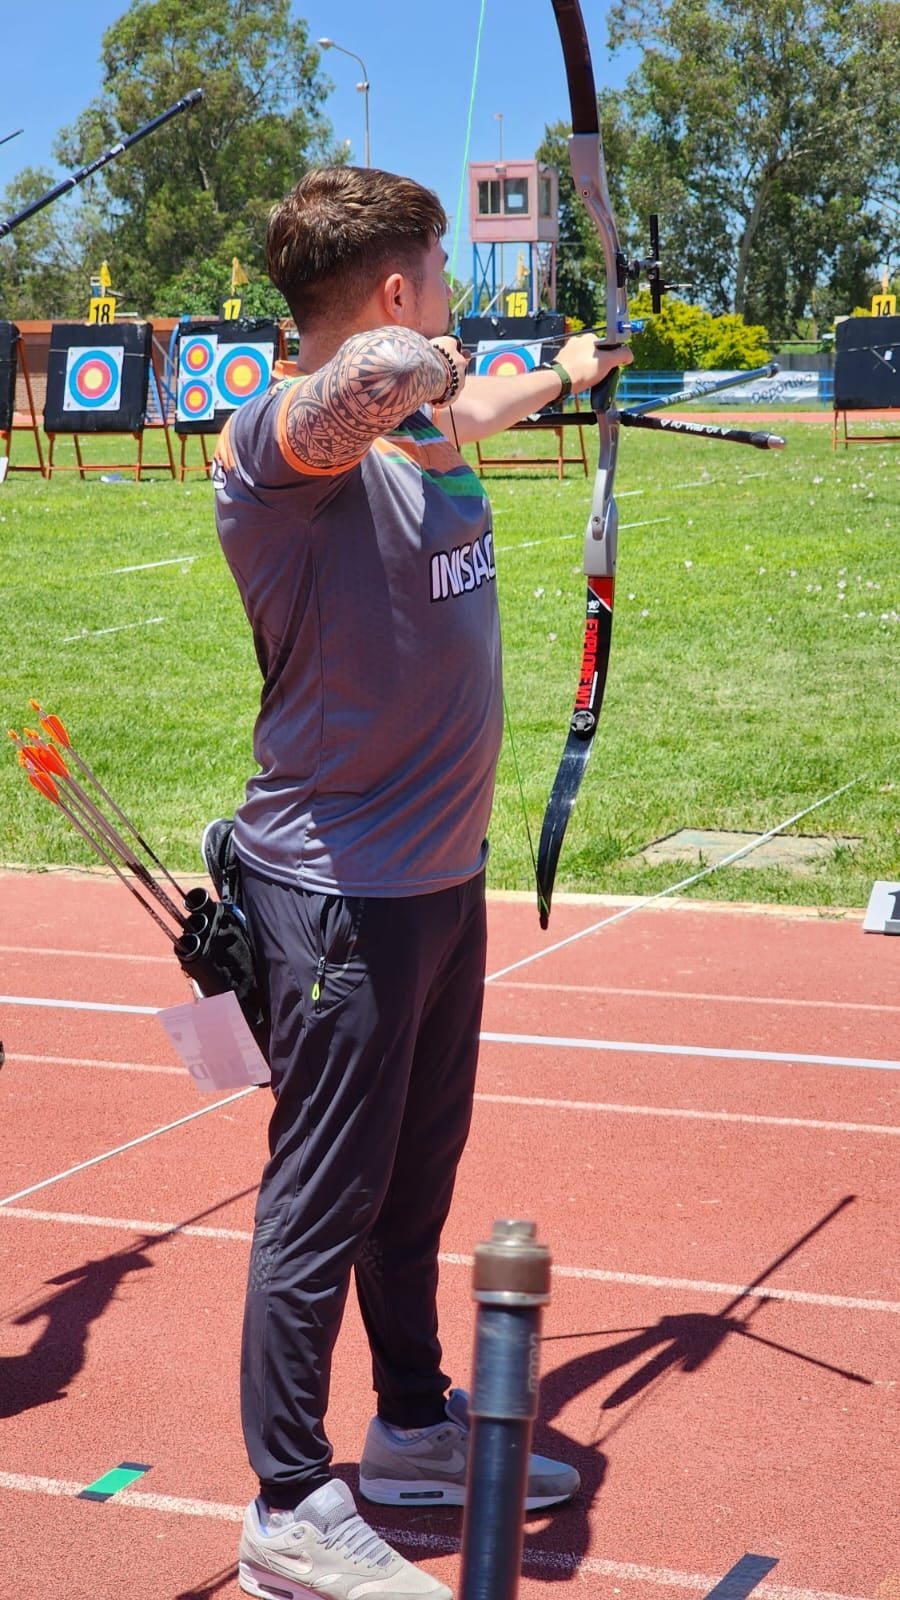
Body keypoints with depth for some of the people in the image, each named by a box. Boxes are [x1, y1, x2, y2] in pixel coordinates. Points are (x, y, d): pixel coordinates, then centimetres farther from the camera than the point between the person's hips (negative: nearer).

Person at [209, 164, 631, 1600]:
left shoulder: (425, 431, 9)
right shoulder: (280, 437, -20)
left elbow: (468, 405, 34)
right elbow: (381, 375, -43)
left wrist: (564, 373, 53)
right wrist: (422, 362, -20)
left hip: (441, 874, 9)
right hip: (343, 893, -9)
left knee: (417, 1174, 21)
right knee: (326, 1202, 1)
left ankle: (416, 1430, 38)